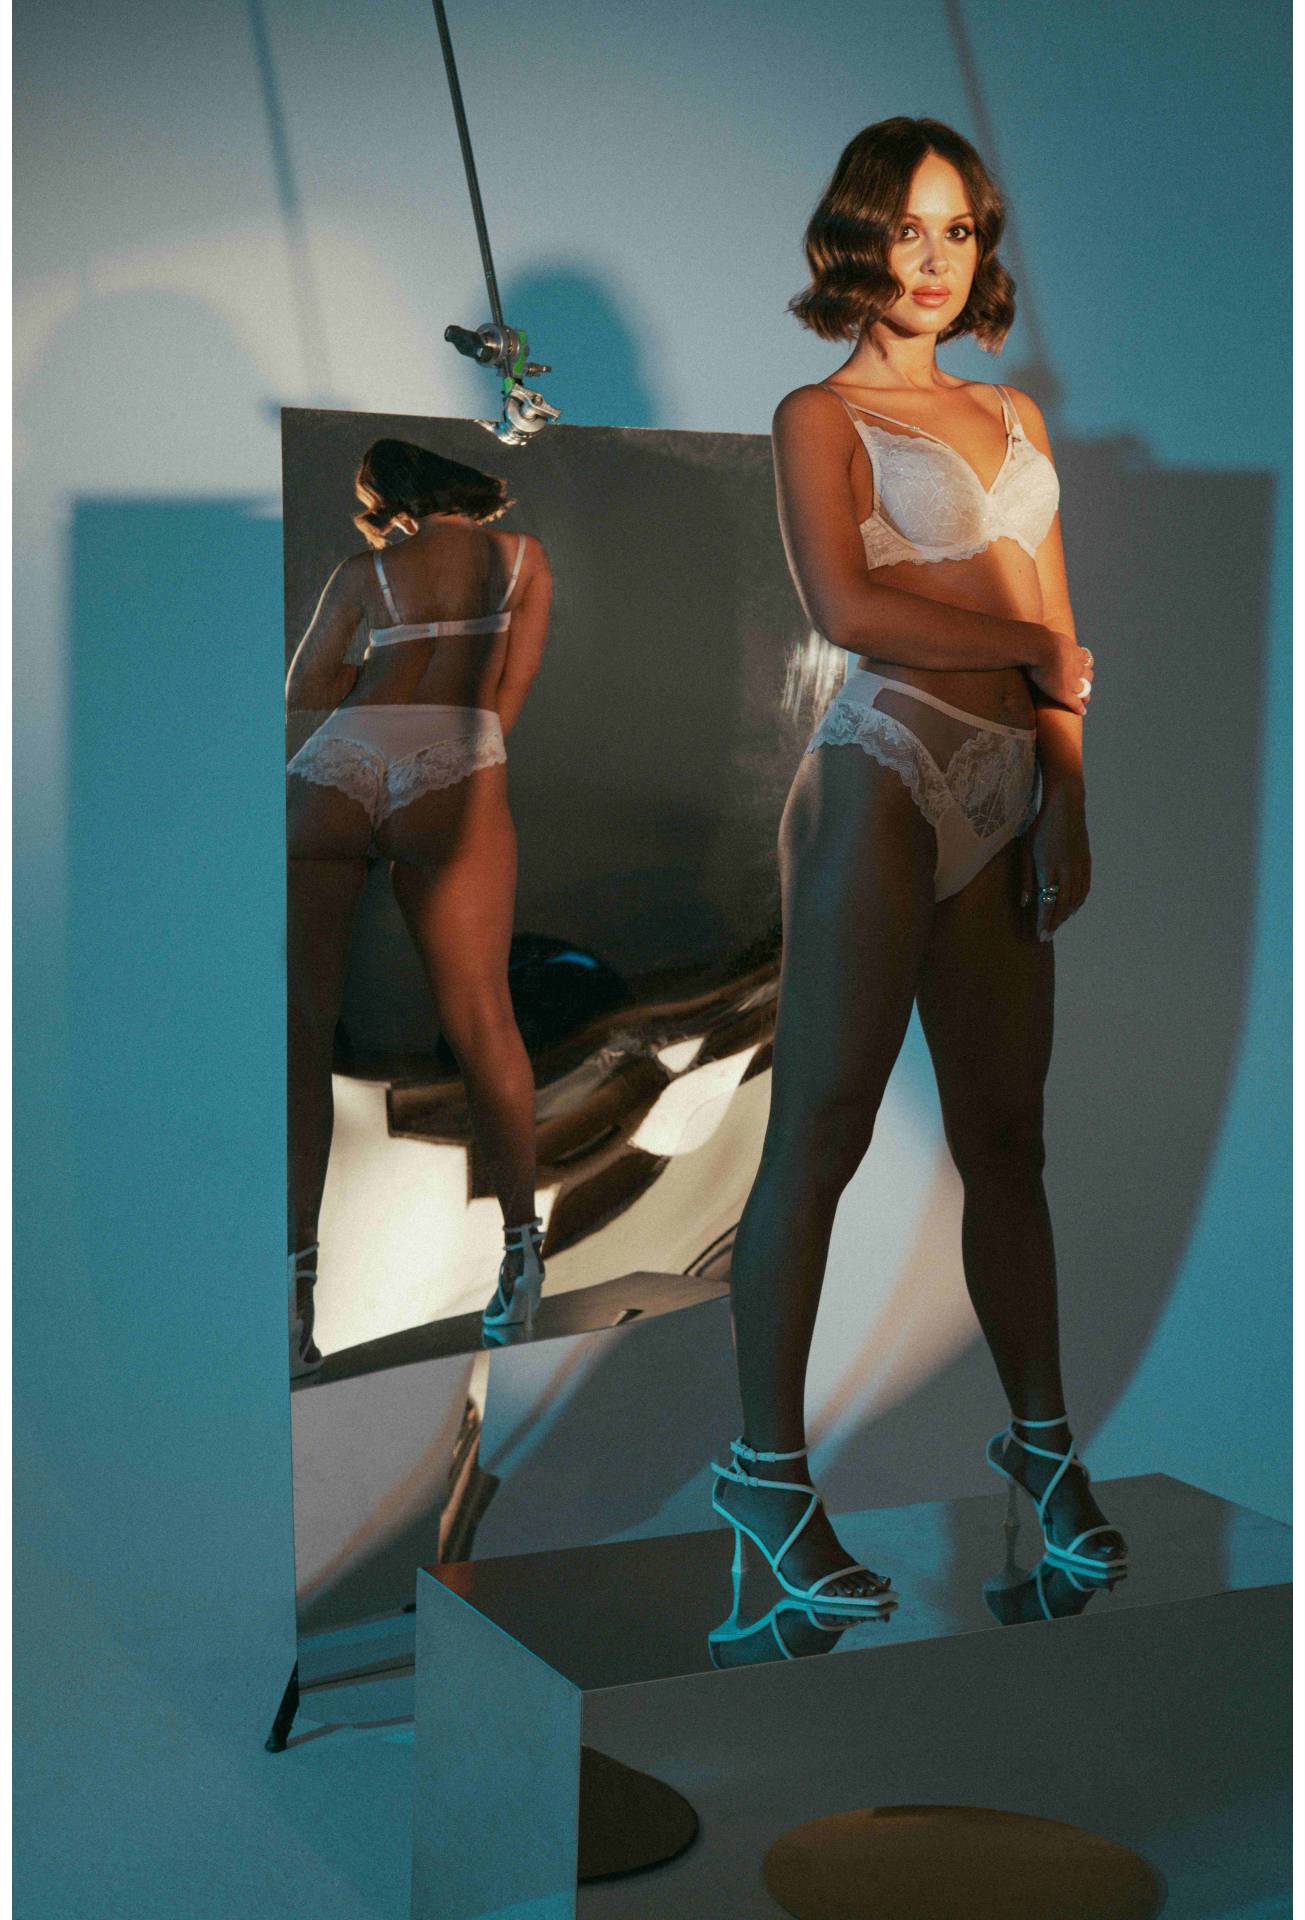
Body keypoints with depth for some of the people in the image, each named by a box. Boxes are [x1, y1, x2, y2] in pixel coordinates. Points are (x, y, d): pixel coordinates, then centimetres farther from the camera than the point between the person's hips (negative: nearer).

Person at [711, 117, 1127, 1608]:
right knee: (822, 1130, -4)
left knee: (1006, 1133, 10)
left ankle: (1039, 1432, 23)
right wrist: (1037, 649, -4)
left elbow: (1055, 633, 16)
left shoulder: (1014, 417, 21)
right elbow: (845, 605, -12)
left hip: (1010, 787, 6)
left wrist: (1067, 799, 5)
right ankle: (766, 1467, 5)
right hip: (884, 772, -6)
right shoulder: (819, 416, 4)